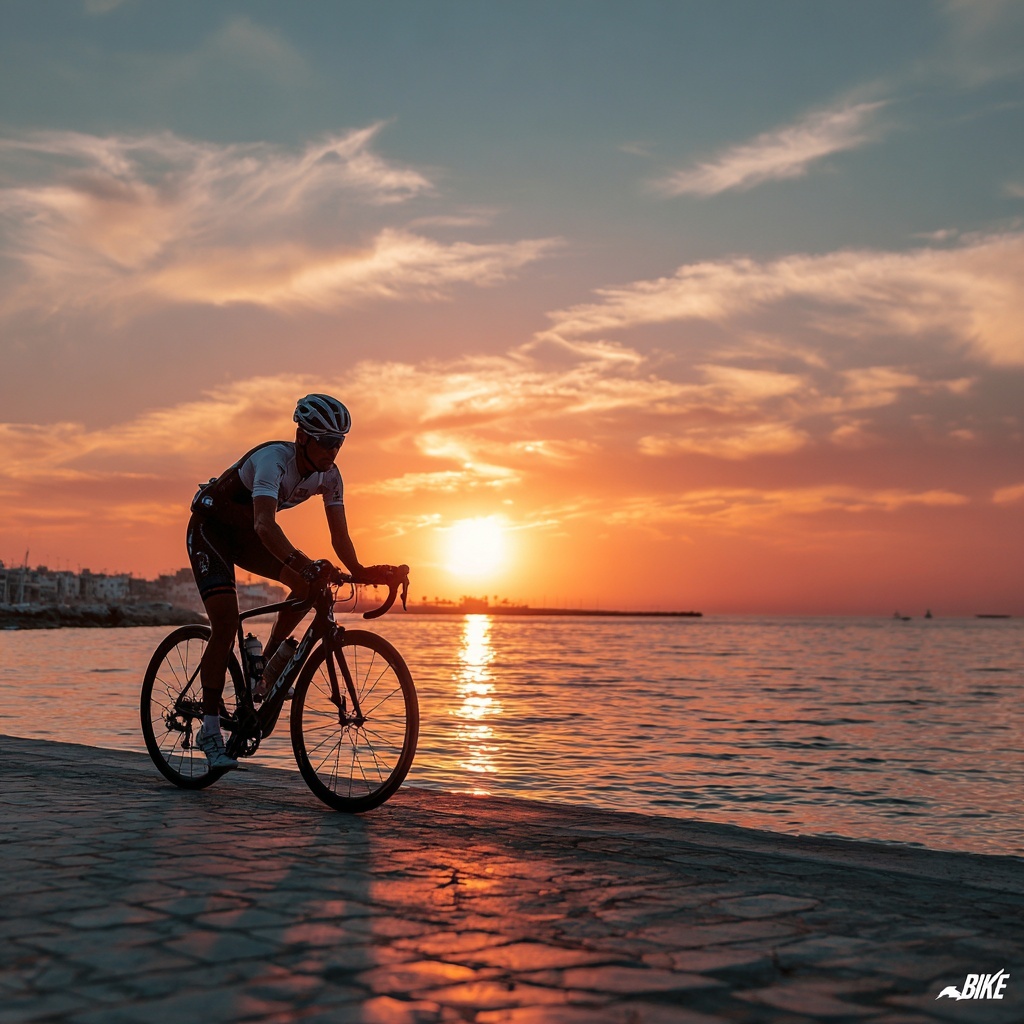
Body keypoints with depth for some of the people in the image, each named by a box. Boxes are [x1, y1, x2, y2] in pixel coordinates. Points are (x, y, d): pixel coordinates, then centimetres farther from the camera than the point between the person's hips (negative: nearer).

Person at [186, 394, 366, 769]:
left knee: (307, 584, -17)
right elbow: (265, 525, -49)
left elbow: (340, 536, -11)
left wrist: (359, 570, -28)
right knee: (225, 622, -19)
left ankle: (267, 663, 3)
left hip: (246, 533, 7)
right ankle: (210, 730, -10)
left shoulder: (329, 475, -13)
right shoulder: (273, 458, -34)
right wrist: (301, 561, -62)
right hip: (210, 528, -7)